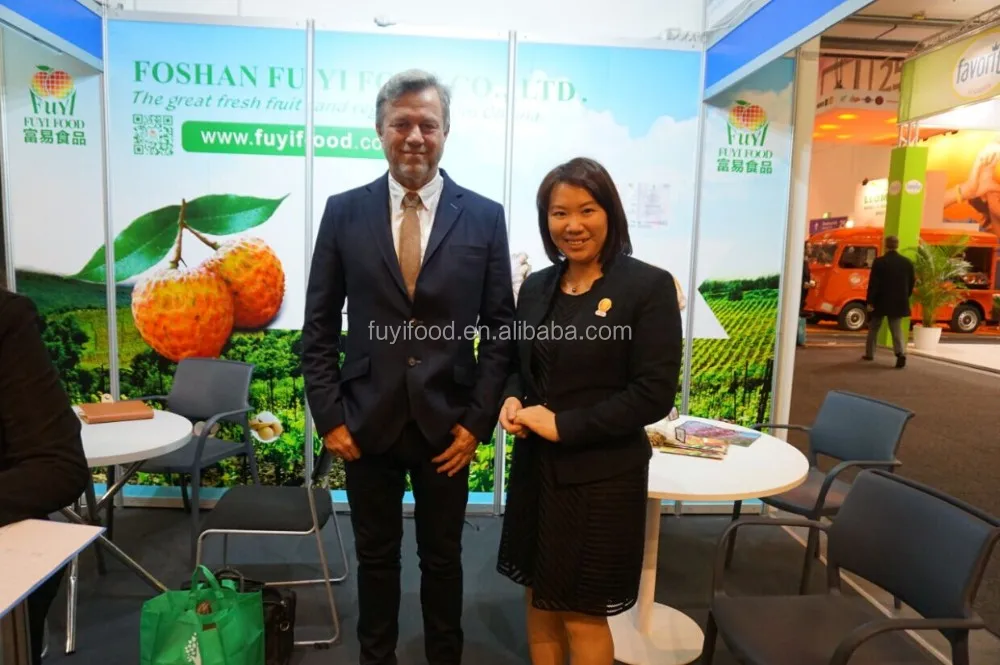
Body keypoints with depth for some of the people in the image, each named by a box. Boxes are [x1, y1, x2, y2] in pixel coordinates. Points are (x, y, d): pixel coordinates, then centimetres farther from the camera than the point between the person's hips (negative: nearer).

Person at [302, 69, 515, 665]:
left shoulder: (485, 217, -2)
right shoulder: (344, 212, 0)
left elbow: (500, 329, -1)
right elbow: (320, 326, 2)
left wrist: (478, 420, -6)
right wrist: (329, 416, -3)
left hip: (447, 423, 0)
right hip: (367, 420, 1)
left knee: (443, 558, 17)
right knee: (376, 556, 17)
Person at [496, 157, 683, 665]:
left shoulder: (649, 286, -11)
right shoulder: (536, 286, 6)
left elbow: (655, 393, -15)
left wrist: (564, 424, -18)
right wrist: (512, 401, -7)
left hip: (602, 477, -5)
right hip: (535, 469, 5)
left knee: (583, 615, 10)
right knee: (538, 599, 18)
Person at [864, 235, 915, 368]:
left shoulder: (879, 262, -11)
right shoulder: (907, 262, 3)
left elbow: (873, 283, -13)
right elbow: (912, 282, 8)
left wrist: (870, 301, -10)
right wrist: (905, 297, 20)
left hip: (880, 301, -3)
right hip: (899, 302, 3)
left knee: (874, 328, 13)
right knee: (897, 329, 4)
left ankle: (869, 353, 21)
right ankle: (901, 353, -17)